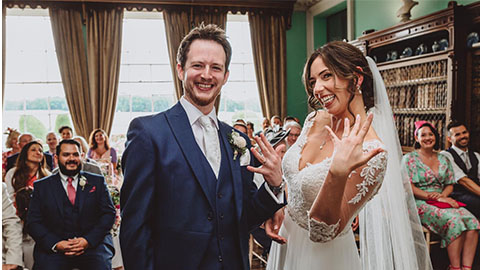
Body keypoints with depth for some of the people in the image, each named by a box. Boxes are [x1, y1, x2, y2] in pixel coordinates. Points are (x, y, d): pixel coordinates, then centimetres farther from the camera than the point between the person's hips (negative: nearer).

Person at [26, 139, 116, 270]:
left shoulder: (97, 181, 12)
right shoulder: (41, 186, 12)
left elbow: (109, 213, 5)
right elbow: (33, 222, 6)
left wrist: (88, 240, -10)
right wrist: (56, 244, -11)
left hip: (93, 243, 0)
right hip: (54, 247, 1)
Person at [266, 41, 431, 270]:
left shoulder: (371, 153, -25)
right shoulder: (316, 120, -6)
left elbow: (321, 233, -25)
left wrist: (338, 172, -38)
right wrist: (275, 208, -7)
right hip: (286, 240, 6)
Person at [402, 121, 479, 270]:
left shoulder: (443, 159, 18)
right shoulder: (409, 158, 1)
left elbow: (450, 184, 17)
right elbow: (408, 187, -8)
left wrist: (443, 196, -7)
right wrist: (434, 197, -15)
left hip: (442, 201, 5)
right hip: (420, 204, -5)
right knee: (454, 220, -30)